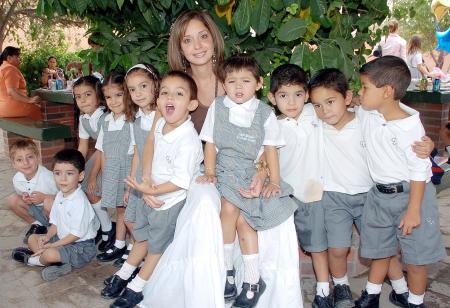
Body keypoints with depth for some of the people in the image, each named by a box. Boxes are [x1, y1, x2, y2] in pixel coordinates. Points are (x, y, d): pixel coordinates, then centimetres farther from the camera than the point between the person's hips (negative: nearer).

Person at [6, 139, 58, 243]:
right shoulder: (16, 180, -9)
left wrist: (44, 197, -30)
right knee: (12, 200, -8)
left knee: (49, 202, -36)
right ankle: (36, 225, 10)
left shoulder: (48, 176, -28)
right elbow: (23, 195, 9)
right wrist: (24, 198, -15)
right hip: (36, 211, 6)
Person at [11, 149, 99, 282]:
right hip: (62, 238, 10)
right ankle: (59, 263, -8)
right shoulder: (60, 196, 2)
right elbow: (55, 222, 10)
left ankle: (31, 259, 6)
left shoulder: (80, 202, -26)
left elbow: (77, 234, -23)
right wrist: (48, 236, -9)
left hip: (81, 246, -10)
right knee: (32, 239, 12)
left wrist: (52, 245, -18)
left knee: (49, 254, -30)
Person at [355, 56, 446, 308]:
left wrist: (413, 210, -16)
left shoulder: (410, 126, -21)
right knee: (380, 250, 19)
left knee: (416, 257, 7)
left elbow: (419, 170, -17)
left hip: (411, 193, -5)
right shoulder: (366, 114, -4)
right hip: (379, 194, 6)